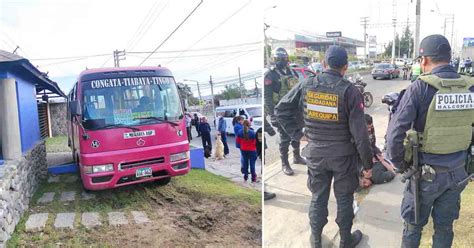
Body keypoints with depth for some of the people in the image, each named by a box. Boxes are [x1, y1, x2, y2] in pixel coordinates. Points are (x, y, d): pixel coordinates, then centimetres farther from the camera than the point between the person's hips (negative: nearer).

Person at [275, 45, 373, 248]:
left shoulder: (306, 85, -5)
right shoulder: (349, 90, -14)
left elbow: (281, 109, 0)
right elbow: (359, 131, -13)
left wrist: (296, 133, 4)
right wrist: (367, 162, -4)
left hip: (315, 153, 3)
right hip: (343, 155, -2)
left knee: (318, 197, 19)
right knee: (344, 199, 17)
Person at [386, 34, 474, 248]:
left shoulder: (420, 88, -18)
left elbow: (395, 132, -23)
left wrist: (399, 163, -8)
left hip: (426, 172, -4)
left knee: (414, 225, 15)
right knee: (445, 226, 19)